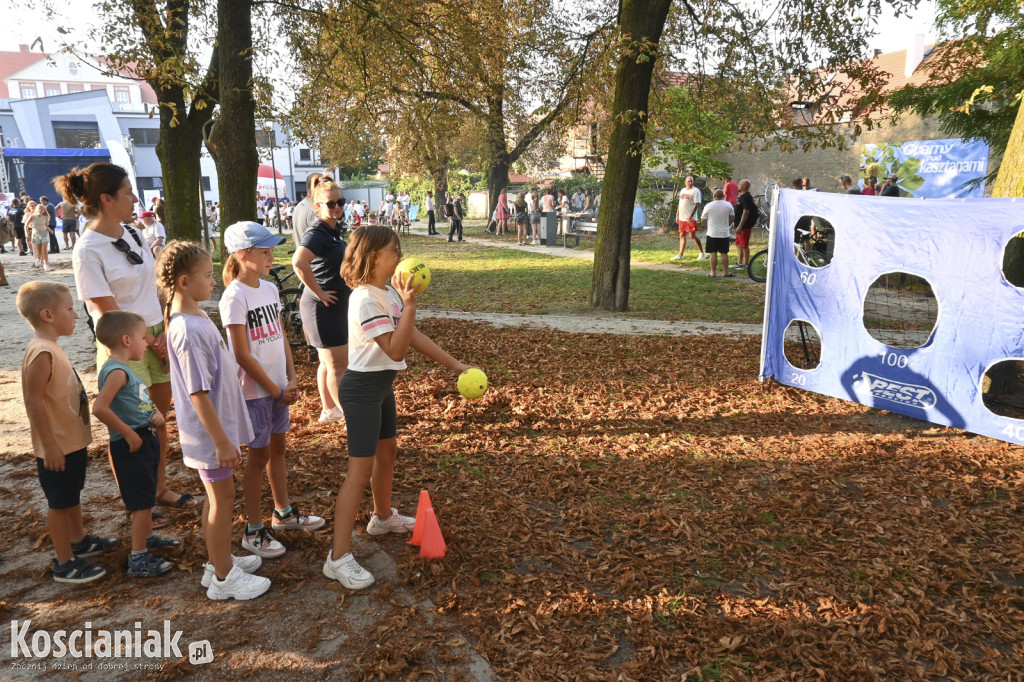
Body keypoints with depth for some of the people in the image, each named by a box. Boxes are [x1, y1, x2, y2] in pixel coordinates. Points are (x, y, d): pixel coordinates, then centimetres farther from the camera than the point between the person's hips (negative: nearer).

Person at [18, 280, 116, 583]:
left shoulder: (51, 347, 7)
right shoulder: (42, 353, -24)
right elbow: (33, 401, -26)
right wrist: (50, 445, -24)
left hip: (73, 440, 10)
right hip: (57, 447, -10)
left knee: (73, 495, 24)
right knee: (60, 502, 4)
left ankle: (79, 541, 41)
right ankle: (65, 564, 16)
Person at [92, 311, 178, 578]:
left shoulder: (124, 368, 11)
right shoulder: (116, 371, -20)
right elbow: (100, 408, -32)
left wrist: (157, 412, 2)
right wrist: (128, 433, -23)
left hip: (146, 439, 10)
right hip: (132, 445, -10)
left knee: (146, 498, 24)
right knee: (142, 502, -2)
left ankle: (147, 537, 42)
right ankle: (138, 559, 8)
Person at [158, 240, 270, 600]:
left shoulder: (197, 316, 5)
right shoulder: (188, 331, -25)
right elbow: (197, 393, -25)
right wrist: (222, 441, -21)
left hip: (220, 423, 9)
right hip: (209, 431, -9)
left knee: (217, 496, 20)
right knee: (223, 498, 4)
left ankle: (219, 561, 36)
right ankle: (223, 578, 19)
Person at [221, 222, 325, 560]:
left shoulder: (270, 288, 6)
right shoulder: (235, 296, -17)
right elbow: (243, 356, -18)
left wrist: (291, 379, 1)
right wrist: (276, 391, -13)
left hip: (278, 386, 7)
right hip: (254, 390, -7)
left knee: (277, 447, 18)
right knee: (259, 455, 3)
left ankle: (284, 512, 36)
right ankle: (253, 531, 18)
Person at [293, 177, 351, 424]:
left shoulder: (335, 229, 10)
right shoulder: (318, 233, -19)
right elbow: (299, 262, -36)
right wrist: (319, 293, -27)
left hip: (336, 305, 10)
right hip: (322, 308, -10)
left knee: (328, 361, 19)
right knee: (338, 364, -1)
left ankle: (328, 410, 33)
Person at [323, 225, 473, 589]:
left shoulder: (389, 292, 5)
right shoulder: (366, 299, -23)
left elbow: (412, 335, 9)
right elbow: (396, 350, -27)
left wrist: (454, 364, 8)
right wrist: (410, 304, -29)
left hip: (382, 384, 10)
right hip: (362, 388, -10)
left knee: (388, 450, 24)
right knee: (361, 469, -8)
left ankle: (383, 517, 47)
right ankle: (338, 558, 0)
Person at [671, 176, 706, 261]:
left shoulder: (695, 191, -7)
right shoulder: (682, 190, 15)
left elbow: (697, 204, -14)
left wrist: (691, 216, -23)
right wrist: (677, 215, 16)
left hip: (691, 218, -7)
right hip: (682, 218, 7)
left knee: (692, 236, -7)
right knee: (682, 236, 9)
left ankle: (702, 253, 4)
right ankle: (680, 255, 15)